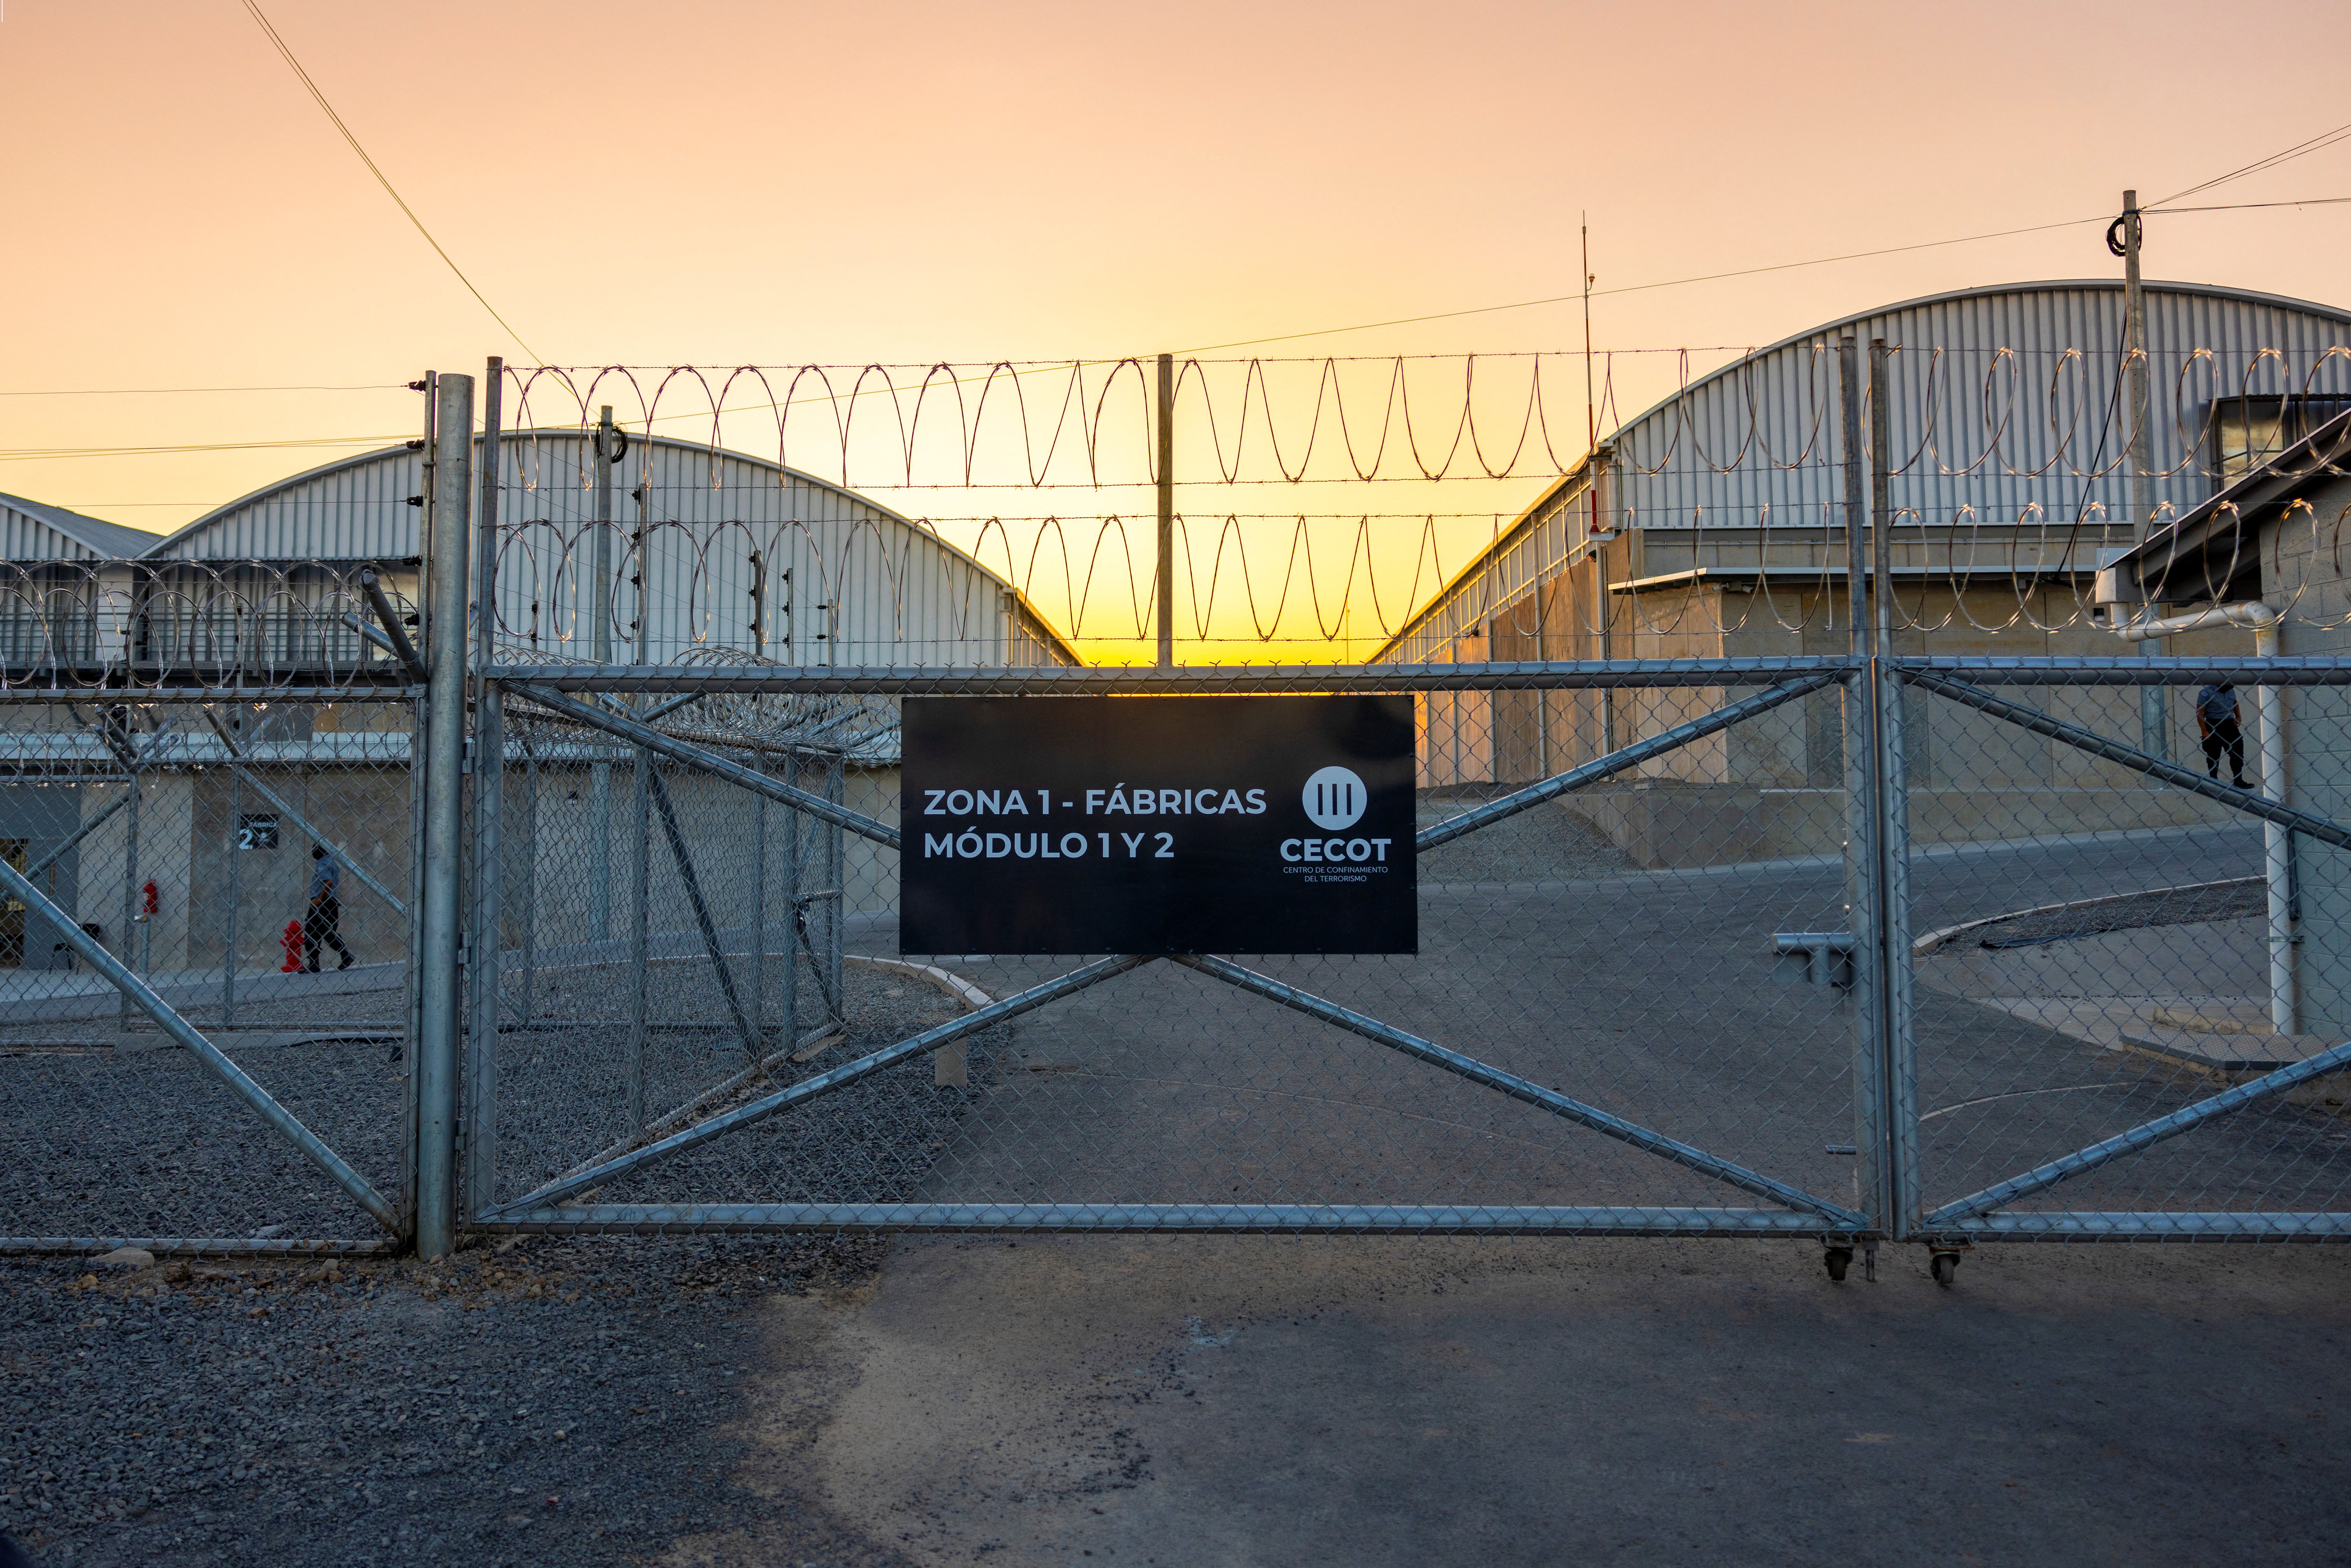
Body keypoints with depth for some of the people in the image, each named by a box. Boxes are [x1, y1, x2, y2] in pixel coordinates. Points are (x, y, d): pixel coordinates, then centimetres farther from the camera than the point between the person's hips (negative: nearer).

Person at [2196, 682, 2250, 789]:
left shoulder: (2231, 690, 11)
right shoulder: (2206, 693, -11)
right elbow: (2200, 712, -13)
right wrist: (2204, 731, -17)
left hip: (2230, 725, 6)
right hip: (2213, 727, -6)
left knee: (2237, 753, 1)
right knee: (2213, 756, 1)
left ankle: (2238, 781, 6)